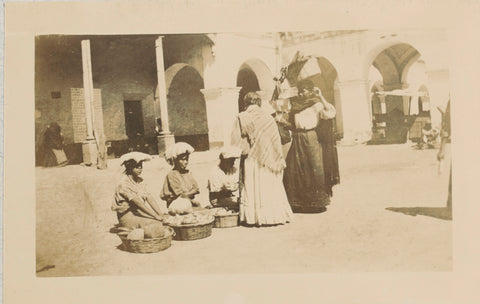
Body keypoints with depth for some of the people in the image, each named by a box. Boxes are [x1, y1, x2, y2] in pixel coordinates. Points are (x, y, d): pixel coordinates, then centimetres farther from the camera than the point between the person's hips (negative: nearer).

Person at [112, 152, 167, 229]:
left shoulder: (139, 181, 10)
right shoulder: (123, 183, -17)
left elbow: (149, 198, 1)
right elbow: (138, 203, -23)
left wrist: (160, 214, -12)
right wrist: (156, 216, -26)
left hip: (140, 212, 8)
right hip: (128, 217, -8)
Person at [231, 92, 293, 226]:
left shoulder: (241, 118, -5)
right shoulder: (268, 118, 1)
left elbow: (236, 143, -6)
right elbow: (276, 141, 3)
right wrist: (279, 160, 9)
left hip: (250, 159, -2)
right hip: (267, 159, 2)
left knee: (251, 188, 3)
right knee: (270, 188, 9)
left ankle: (253, 217, 3)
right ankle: (274, 214, 13)